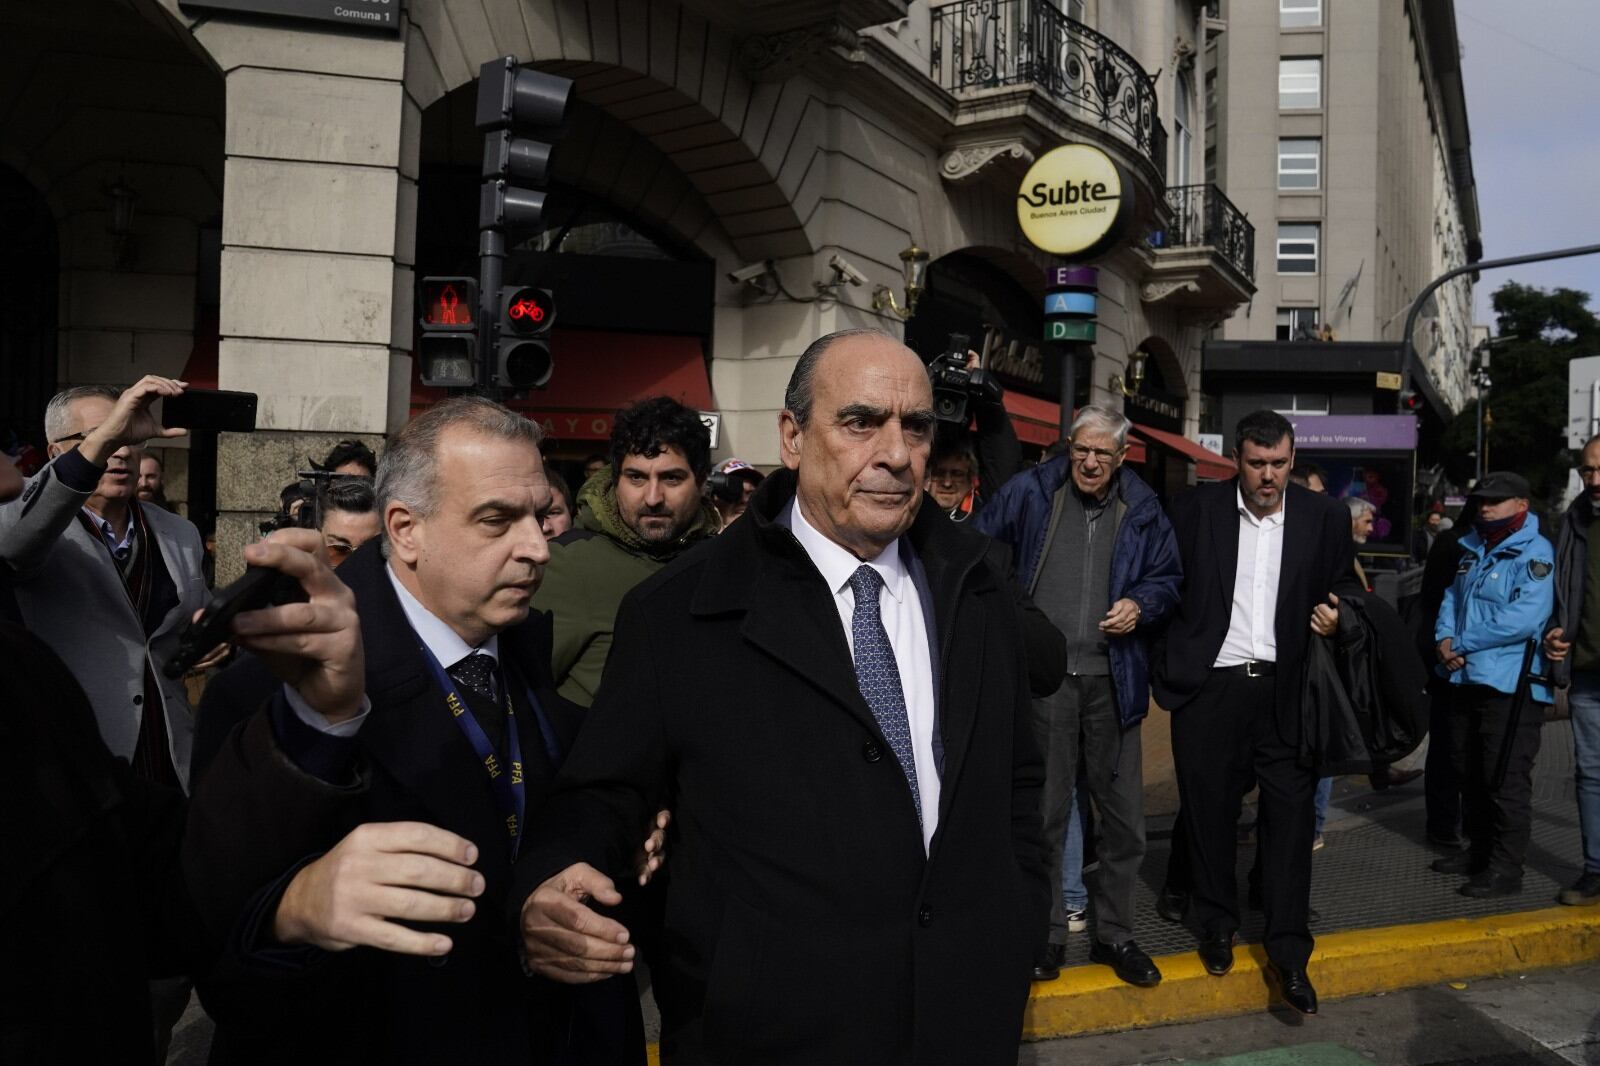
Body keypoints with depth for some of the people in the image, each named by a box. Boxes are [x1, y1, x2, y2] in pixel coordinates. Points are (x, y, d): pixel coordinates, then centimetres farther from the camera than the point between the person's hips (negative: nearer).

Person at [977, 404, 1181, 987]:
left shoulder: (1142, 509, 5)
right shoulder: (1029, 492, 0)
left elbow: (1168, 577, 14)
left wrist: (1141, 604, -5)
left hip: (1111, 678, 2)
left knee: (1124, 813, 8)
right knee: (1044, 812, 7)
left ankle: (1114, 933, 26)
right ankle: (1048, 931, 23)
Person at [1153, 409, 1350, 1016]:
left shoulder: (1324, 518, 6)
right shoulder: (1195, 510, 1)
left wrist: (1334, 619, -6)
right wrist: (1170, 663, -4)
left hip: (1285, 689, 1)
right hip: (1209, 687, -1)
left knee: (1291, 812, 1)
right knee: (1209, 808, 8)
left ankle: (1288, 952, 13)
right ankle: (1216, 926, 28)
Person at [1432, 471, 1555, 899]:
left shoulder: (1535, 553, -12)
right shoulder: (1474, 549, 15)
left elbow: (1524, 618, -22)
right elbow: (1452, 598, 17)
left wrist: (1463, 643, -17)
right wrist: (1445, 637, -2)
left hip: (1511, 683, -9)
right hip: (1468, 678, 9)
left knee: (1506, 778, -4)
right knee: (1468, 770, 18)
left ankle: (1506, 867, 5)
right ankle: (1479, 850, 32)